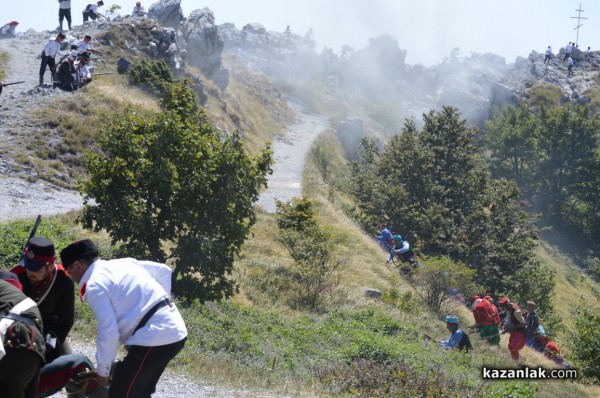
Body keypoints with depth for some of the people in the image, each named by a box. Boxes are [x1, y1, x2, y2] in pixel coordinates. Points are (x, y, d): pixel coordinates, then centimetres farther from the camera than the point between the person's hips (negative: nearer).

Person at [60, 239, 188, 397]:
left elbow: (109, 333, -14)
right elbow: (164, 270, 23)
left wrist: (102, 371, -2)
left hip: (153, 339, -9)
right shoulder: (124, 263, 16)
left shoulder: (94, 287, -9)